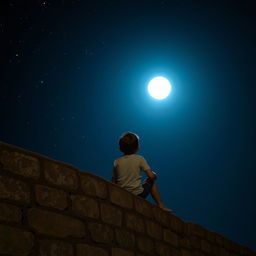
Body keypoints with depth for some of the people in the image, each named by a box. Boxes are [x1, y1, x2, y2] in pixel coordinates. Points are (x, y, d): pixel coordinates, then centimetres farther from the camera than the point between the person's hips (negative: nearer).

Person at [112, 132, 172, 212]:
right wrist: (155, 175, 12)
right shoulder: (139, 159, -5)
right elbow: (151, 176, -10)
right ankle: (161, 205, 24)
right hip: (138, 194, -2)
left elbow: (114, 182, 3)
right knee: (150, 181, 25)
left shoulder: (116, 162, 1)